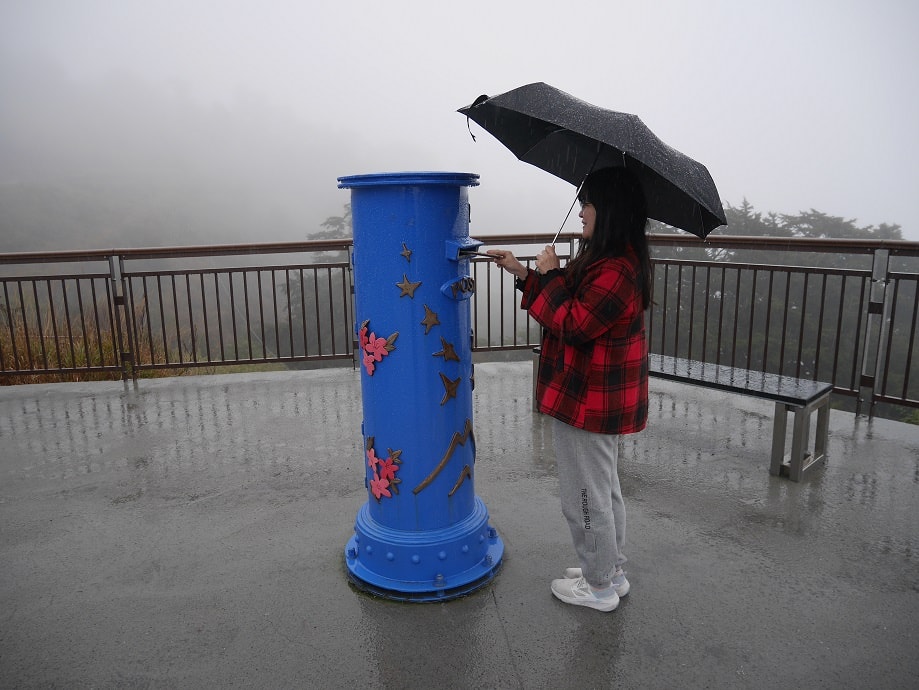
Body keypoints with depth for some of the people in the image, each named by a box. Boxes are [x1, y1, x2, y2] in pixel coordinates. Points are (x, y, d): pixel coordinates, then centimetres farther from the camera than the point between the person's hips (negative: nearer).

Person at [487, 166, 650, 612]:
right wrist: (522, 273, 9)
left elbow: (571, 324, -25)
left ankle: (599, 587, 27)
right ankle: (612, 571, 41)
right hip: (602, 401, 11)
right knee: (604, 489, 23)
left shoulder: (616, 272, -25)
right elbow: (566, 304, 14)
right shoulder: (610, 261, 9)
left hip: (588, 404, -11)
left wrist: (549, 275, -14)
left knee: (585, 497, 7)